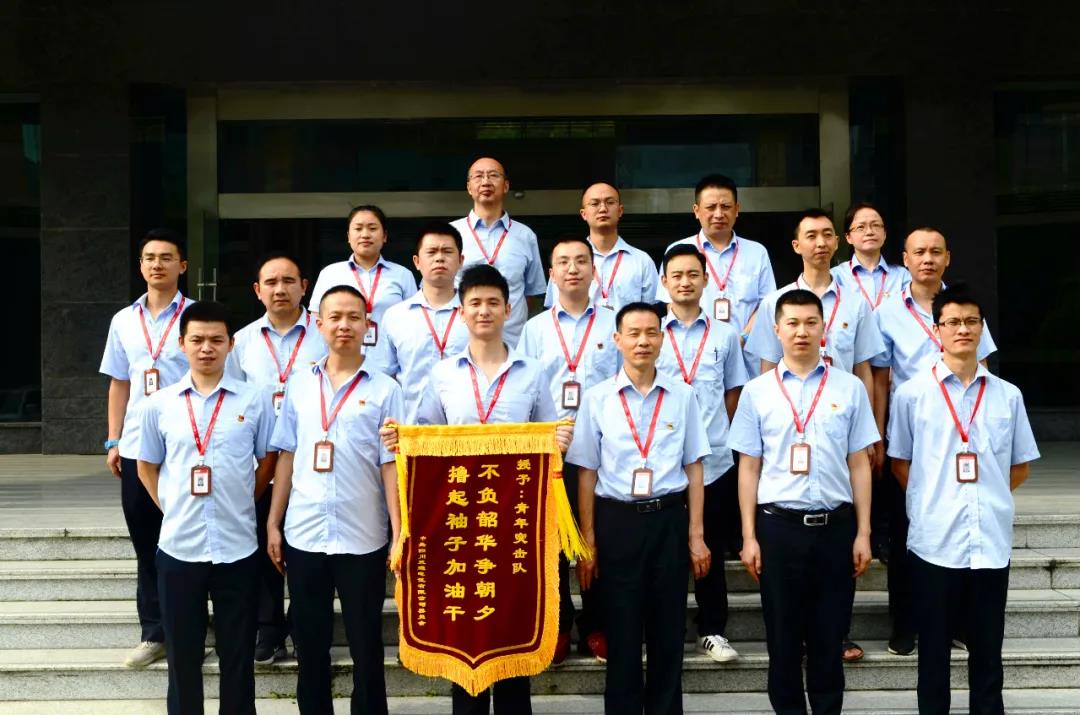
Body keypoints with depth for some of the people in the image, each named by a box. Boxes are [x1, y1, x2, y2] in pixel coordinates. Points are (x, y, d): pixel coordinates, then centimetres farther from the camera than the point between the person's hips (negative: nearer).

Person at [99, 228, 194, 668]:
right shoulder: (124, 321, 10)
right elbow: (119, 384, 14)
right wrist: (113, 441, 10)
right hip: (137, 448, 4)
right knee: (146, 545, 10)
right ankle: (154, 634, 20)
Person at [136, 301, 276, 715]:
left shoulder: (255, 400, -1)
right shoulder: (159, 404, 2)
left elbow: (268, 462, 8)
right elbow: (147, 467, 12)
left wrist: (240, 506, 5)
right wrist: (173, 509, 5)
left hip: (238, 547, -1)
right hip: (178, 547, 1)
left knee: (238, 655, 9)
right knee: (182, 654, 11)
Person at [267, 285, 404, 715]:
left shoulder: (385, 390, -3)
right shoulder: (299, 385, 7)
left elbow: (391, 465, -4)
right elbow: (286, 457, 10)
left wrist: (400, 534, -9)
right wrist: (273, 523, 7)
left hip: (363, 539, -3)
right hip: (303, 535, 3)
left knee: (366, 646, 8)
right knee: (309, 645, 13)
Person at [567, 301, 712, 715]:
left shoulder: (683, 396, 3)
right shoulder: (597, 399, -1)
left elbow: (694, 469, 5)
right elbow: (586, 474, 1)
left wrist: (696, 535, 2)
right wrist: (588, 541, -1)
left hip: (669, 519, 1)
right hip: (617, 520, -1)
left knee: (668, 630, 10)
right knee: (622, 631, 8)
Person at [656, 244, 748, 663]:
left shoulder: (724, 335, 8)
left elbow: (733, 393, 13)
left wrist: (719, 433, 4)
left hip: (715, 459, 1)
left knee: (712, 549, 8)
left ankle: (712, 630, 20)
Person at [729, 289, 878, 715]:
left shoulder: (850, 388, 4)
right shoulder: (757, 391, 3)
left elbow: (859, 465, 6)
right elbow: (749, 468, 4)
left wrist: (863, 532, 2)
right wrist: (749, 536, 0)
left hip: (835, 525, 0)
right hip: (778, 524, 0)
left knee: (829, 637, 10)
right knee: (783, 637, 9)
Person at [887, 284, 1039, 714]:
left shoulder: (1008, 396, 6)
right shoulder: (912, 393, 0)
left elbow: (1021, 467, 14)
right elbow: (900, 463, 7)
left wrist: (987, 496, 7)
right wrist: (933, 502, 2)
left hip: (992, 542, 2)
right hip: (934, 541, -2)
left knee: (988, 651, 11)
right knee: (933, 651, 9)